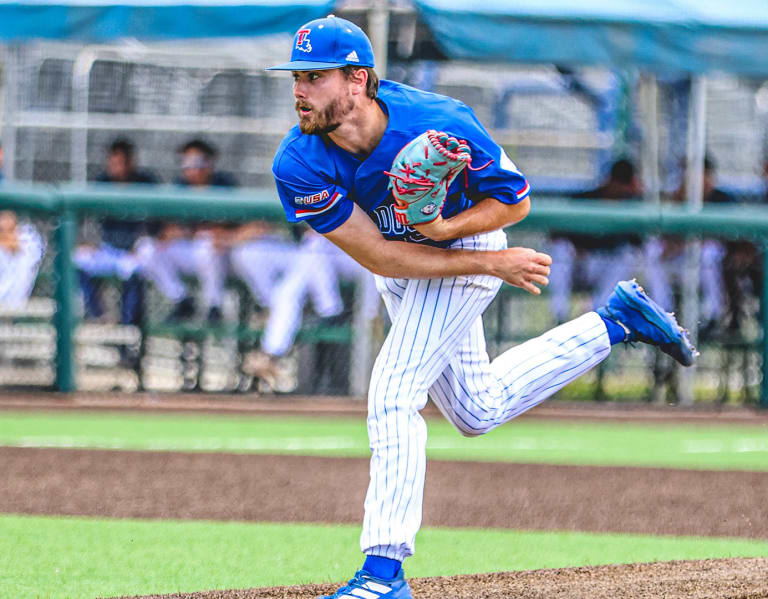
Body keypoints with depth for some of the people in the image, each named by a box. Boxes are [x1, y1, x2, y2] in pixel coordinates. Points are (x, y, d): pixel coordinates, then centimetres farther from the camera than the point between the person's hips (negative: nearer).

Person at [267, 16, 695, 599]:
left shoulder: (442, 125, -34)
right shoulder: (299, 166, -27)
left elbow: (515, 201, -17)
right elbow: (379, 256, -24)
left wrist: (443, 229, -35)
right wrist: (494, 263, -28)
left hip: (466, 237, -5)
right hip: (400, 258, 5)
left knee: (394, 394, -17)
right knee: (479, 410, 18)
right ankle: (618, 321, 32)